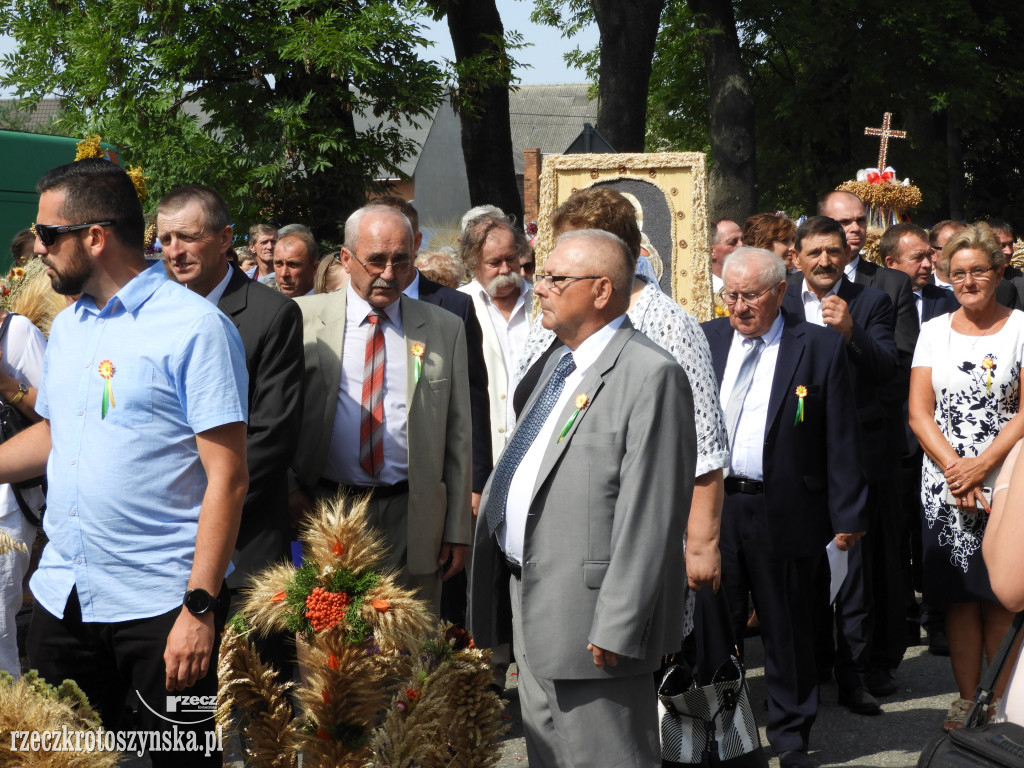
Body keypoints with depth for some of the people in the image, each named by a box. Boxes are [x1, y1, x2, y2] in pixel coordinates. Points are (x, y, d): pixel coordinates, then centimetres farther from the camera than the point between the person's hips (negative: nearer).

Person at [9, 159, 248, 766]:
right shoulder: (67, 326, 12)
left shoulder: (196, 327, -11)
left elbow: (227, 478, -15)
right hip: (63, 595, 7)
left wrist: (199, 607, -20)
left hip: (160, 602, -7)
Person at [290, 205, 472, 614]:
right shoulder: (304, 318, 3)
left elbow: (457, 435, 6)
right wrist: (288, 487, -7)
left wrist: (457, 531, 4)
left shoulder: (444, 329, 7)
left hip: (411, 520, 1)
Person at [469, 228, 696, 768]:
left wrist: (616, 630, -23)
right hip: (535, 614, 9)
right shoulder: (560, 363, 16)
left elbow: (650, 516, -21)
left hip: (589, 618, -9)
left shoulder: (651, 376, -16)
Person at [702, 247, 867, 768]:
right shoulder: (704, 340, 7)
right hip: (710, 506, 3)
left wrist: (848, 514, -6)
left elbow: (841, 440, -3)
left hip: (783, 514, -2)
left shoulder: (821, 347, -3)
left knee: (787, 631, 10)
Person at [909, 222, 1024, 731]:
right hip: (945, 485, 2)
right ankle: (967, 698, 13)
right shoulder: (934, 331, 8)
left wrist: (980, 466, -14)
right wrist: (955, 469, -9)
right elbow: (919, 412, 4)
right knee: (958, 596, 4)